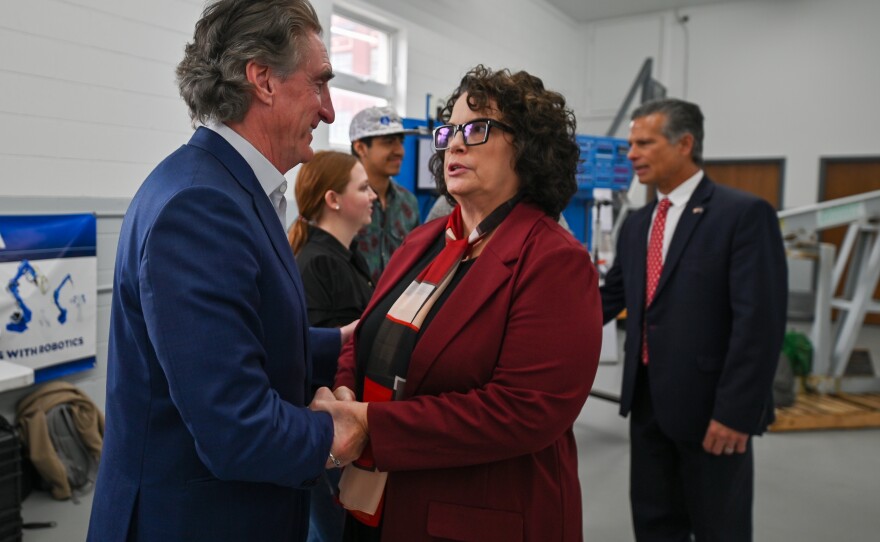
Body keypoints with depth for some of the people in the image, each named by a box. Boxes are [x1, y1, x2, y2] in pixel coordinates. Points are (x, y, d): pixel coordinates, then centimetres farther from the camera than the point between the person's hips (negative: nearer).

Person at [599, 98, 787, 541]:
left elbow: (760, 321, -18)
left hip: (709, 403, -6)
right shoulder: (637, 224, 11)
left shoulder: (745, 214, -12)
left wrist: (735, 411, -20)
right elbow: (609, 300, 17)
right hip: (647, 400, 7)